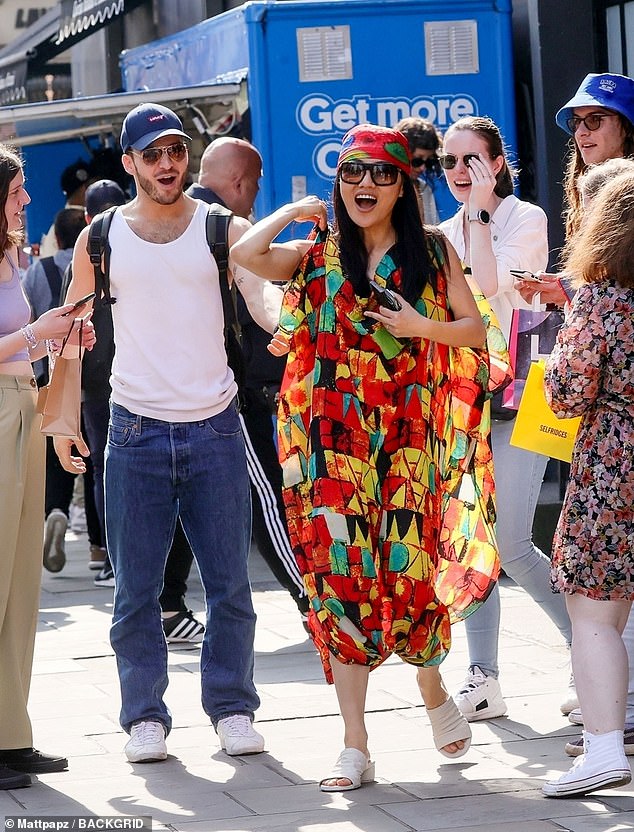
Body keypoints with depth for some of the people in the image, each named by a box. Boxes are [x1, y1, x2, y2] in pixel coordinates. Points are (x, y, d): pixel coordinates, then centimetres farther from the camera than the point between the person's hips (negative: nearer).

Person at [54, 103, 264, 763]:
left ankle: (232, 708, 16)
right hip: (136, 430, 0)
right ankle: (144, 716, 13)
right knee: (135, 589, 3)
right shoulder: (100, 239, 5)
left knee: (228, 582, 4)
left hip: (214, 428, 0)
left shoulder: (223, 230, 3)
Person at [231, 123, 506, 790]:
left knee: (409, 570, -2)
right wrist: (296, 210, 3)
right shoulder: (317, 255, 7)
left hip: (409, 436, 0)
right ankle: (355, 747, 3)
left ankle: (433, 692, 30)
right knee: (341, 578, -3)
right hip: (335, 440, 0)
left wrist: (422, 327, -9)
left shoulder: (433, 252, 8)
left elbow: (475, 330, 7)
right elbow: (244, 254, -10)